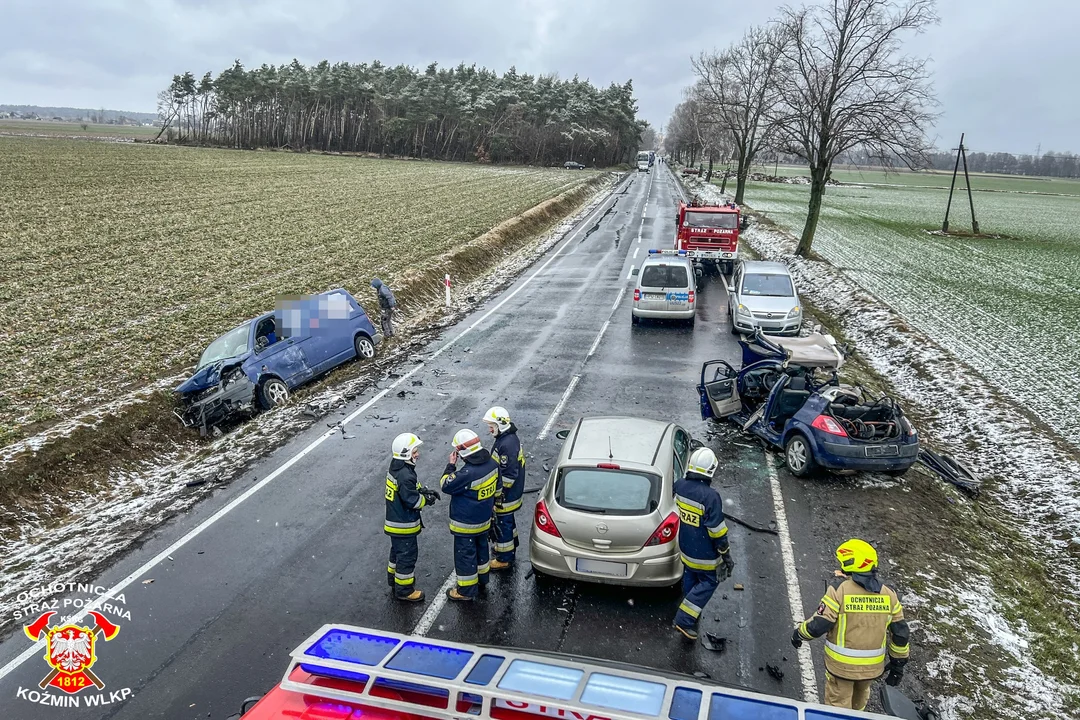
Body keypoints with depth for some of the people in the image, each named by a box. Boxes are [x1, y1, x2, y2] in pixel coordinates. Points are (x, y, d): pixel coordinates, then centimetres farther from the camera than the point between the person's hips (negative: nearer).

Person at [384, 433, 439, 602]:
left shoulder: (397, 468, 2)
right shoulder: (405, 476, -30)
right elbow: (412, 500, -26)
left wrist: (424, 492, 1)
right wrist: (428, 499, -10)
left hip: (395, 521, 10)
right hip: (403, 525, -10)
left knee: (397, 551, 27)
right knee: (407, 555, 4)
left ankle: (394, 577, 45)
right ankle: (404, 590, 16)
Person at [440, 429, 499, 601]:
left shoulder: (467, 474, -34)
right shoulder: (491, 463, -8)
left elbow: (446, 486, -19)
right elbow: (496, 488, 7)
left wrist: (451, 465, -10)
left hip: (466, 524, -8)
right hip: (484, 519, 8)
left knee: (465, 555, 9)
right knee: (481, 548, 27)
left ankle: (466, 591, 23)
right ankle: (482, 578, 46)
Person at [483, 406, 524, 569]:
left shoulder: (507, 444, -29)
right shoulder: (507, 437, 4)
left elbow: (509, 475, -28)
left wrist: (498, 494, -20)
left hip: (505, 495, -10)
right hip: (510, 493, 10)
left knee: (502, 524, 4)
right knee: (508, 520, 26)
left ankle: (504, 559, 18)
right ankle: (510, 548, 44)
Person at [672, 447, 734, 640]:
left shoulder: (679, 486, -10)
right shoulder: (710, 497, -29)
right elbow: (717, 530, -23)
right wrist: (726, 554, -11)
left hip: (685, 548, 6)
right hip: (704, 554, -6)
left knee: (690, 579, 24)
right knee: (709, 582, 11)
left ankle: (690, 613, 43)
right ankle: (685, 620, 6)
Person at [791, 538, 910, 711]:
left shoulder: (839, 588, -19)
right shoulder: (888, 594, -4)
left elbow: (818, 625, -19)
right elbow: (901, 633, 2)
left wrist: (798, 633, 0)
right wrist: (898, 663, 15)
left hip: (841, 664, -4)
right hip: (872, 666, 5)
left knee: (838, 707, 14)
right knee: (859, 700, 30)